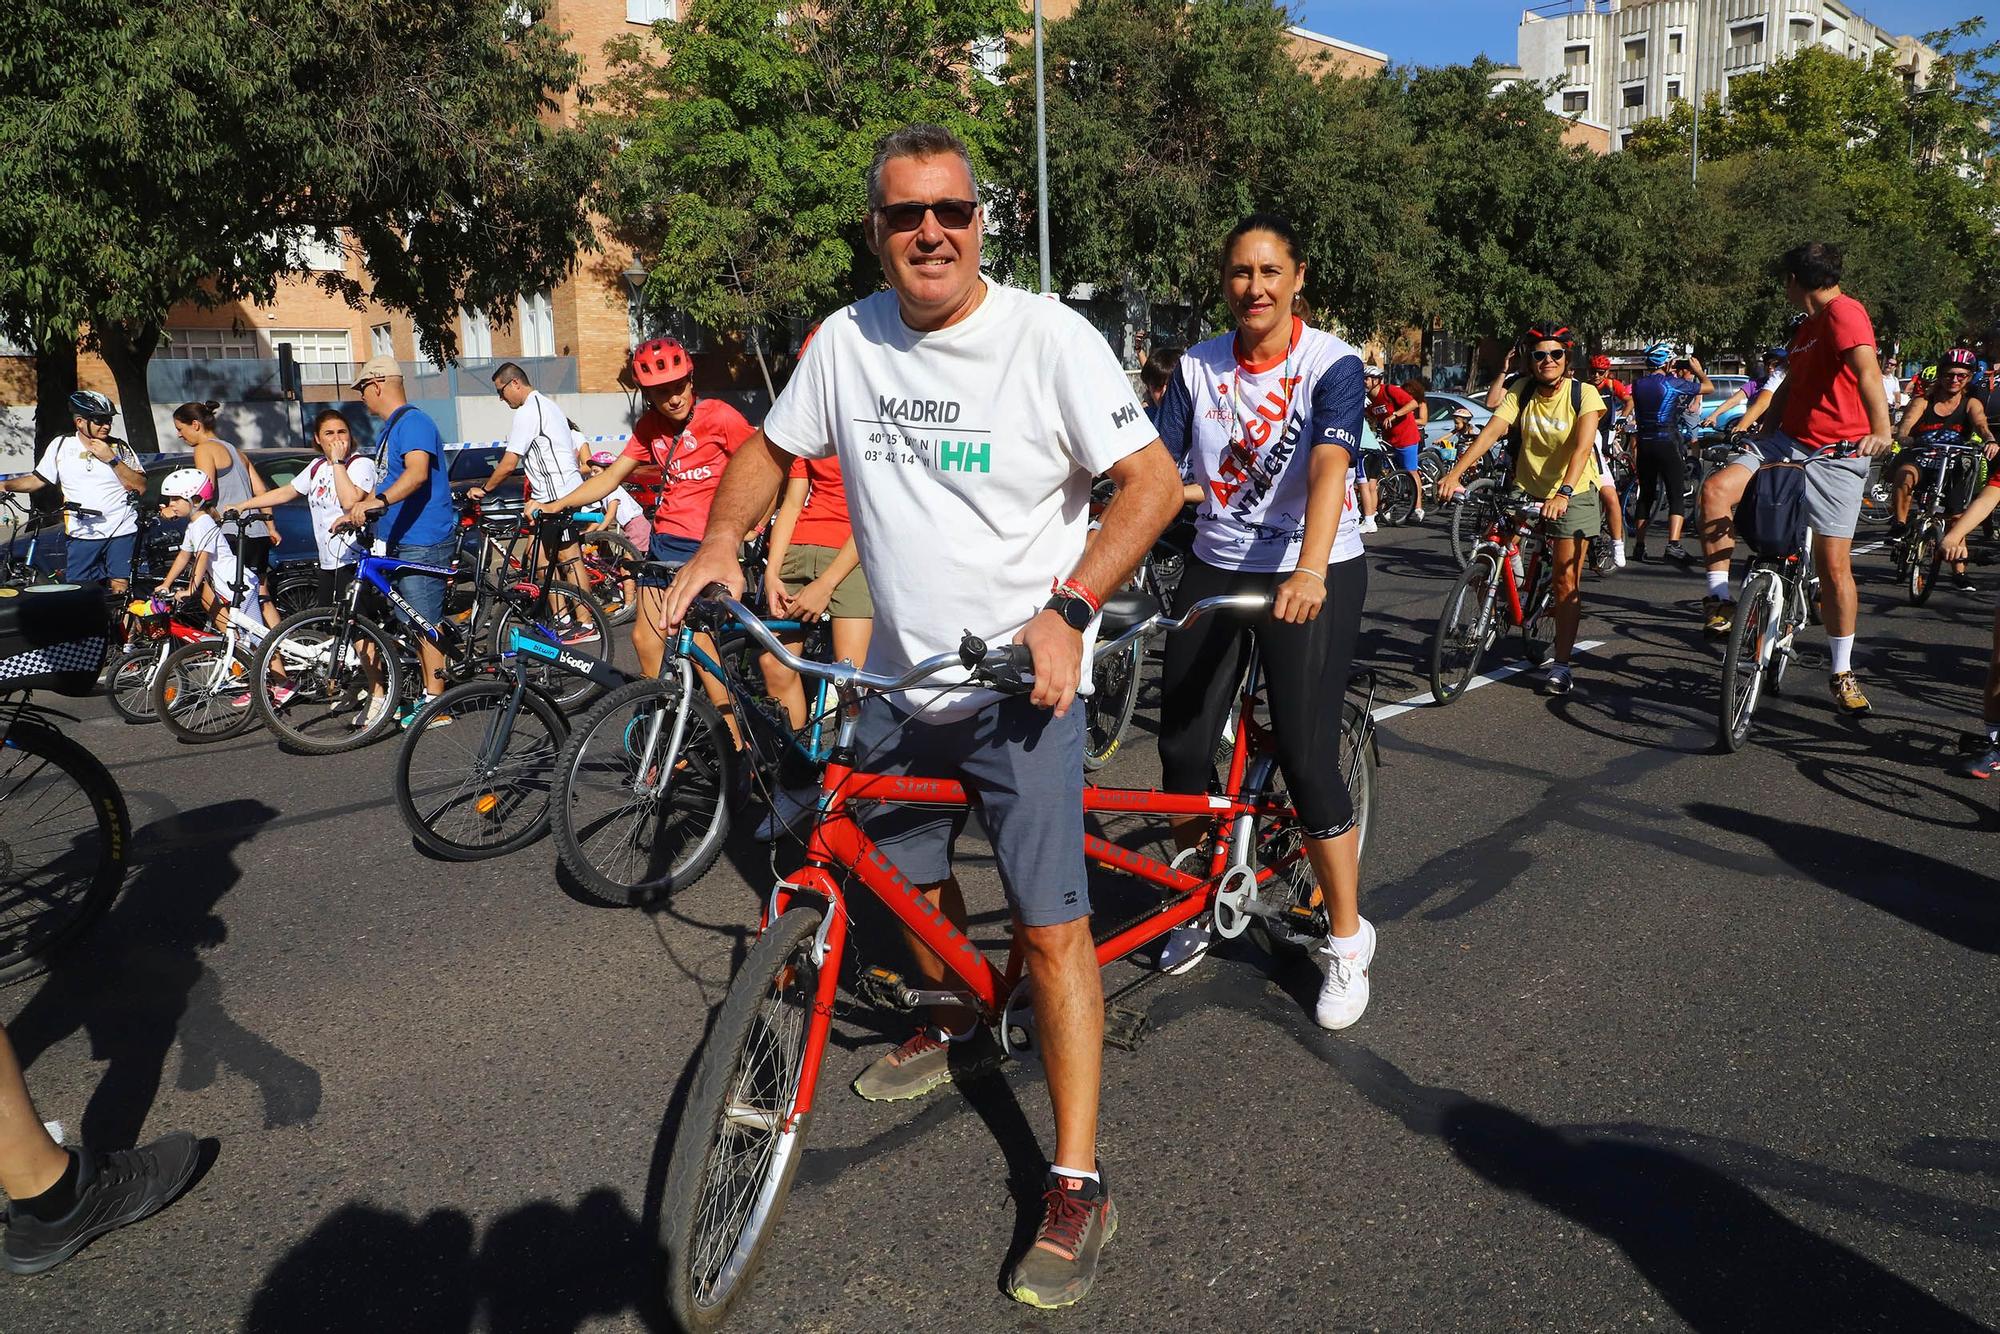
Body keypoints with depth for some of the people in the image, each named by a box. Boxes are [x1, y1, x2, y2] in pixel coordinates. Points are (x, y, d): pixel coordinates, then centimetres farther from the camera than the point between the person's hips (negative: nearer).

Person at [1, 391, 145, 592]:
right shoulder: (60, 446, 6)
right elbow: (38, 479, 14)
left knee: (119, 589, -5)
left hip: (121, 532, -2)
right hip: (80, 535, 2)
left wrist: (112, 460, -13)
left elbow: (140, 487, -7)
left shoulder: (120, 448, 1)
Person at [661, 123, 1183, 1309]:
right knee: (909, 878, 21)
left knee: (1052, 926, -5)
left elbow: (1153, 480, -13)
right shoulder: (848, 339, 0)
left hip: (1021, 685, -5)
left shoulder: (1049, 337, -14)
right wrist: (720, 542, -5)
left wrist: (1067, 610, -25)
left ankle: (1078, 1185, 8)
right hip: (900, 679, 6)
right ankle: (961, 1037, 50)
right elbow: (771, 448, 13)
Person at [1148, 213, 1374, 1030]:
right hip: (1215, 571, 4)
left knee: (1307, 759, -8)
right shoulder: (1198, 367, 3)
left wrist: (1311, 570, -43)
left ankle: (1346, 942, 12)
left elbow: (1329, 465, -27)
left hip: (1311, 580, -4)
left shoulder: (1332, 365, -10)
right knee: (1182, 748, 4)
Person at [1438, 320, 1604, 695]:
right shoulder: (1521, 394, -5)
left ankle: (1561, 664, 3)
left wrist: (1563, 492, -43)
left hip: (1573, 493, -3)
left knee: (1566, 579, -5)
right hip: (1527, 491, 3)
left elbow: (1582, 447, -27)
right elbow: (1491, 432, -19)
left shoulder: (1583, 393, -13)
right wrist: (1455, 472, -35)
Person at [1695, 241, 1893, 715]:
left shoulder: (1844, 311, -12)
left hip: (1836, 455, -7)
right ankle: (1720, 597, -12)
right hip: (1789, 441, 7)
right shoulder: (1808, 325, 17)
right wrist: (1757, 428, 12)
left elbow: (1868, 372, -29)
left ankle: (1843, 674, 9)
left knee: (1835, 566, -4)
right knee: (1717, 487, -21)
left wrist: (1880, 430, -43)